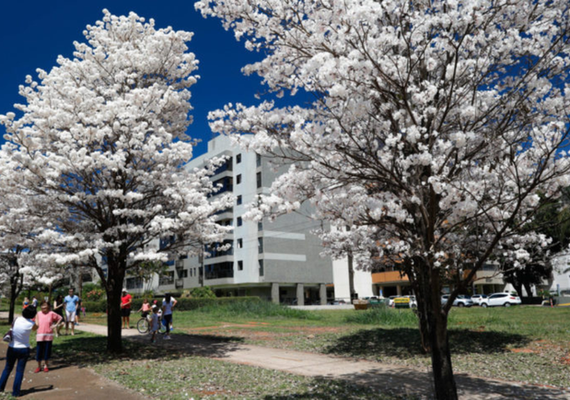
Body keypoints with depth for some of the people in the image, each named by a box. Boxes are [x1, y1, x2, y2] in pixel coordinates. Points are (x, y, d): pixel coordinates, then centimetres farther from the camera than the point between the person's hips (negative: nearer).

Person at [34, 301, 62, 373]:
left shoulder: (51, 313, -5)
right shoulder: (38, 314, 1)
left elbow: (60, 318, 6)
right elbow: (37, 324, 13)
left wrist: (56, 325, -1)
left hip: (49, 335, -1)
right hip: (40, 335, 1)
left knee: (47, 351, 7)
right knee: (39, 351, 3)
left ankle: (45, 366, 23)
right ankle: (39, 366, 19)